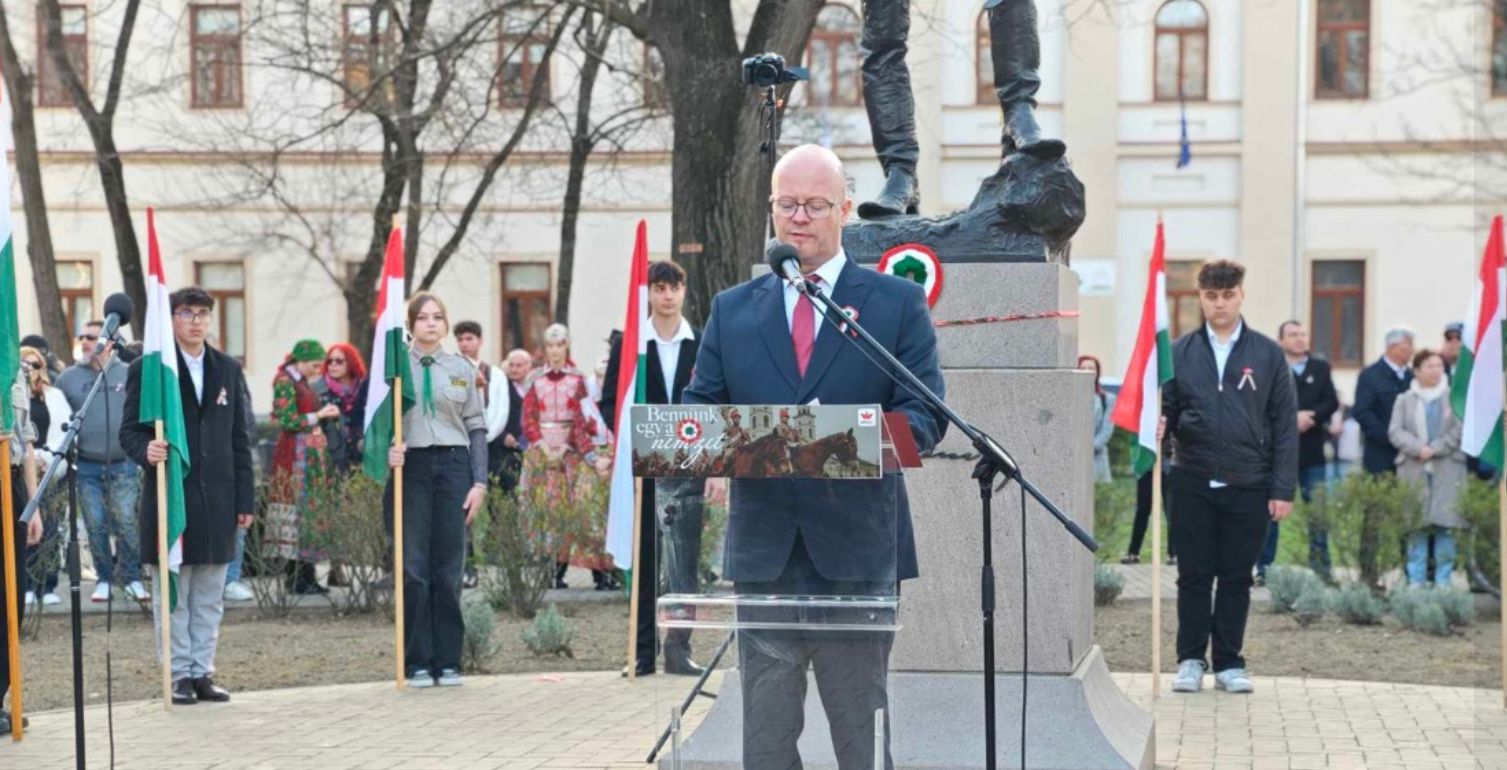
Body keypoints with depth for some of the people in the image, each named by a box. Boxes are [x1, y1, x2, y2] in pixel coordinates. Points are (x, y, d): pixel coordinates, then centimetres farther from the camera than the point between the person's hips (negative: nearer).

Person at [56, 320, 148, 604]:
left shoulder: (127, 374, 3)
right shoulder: (68, 378, 6)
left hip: (123, 465, -1)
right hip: (87, 466, 1)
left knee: (126, 523, -6)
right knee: (96, 526, 3)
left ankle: (131, 577, 6)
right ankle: (104, 579, 14)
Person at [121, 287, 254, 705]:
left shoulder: (228, 369, 12)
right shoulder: (147, 368, 0)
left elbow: (240, 439, 12)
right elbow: (130, 430, -1)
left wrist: (245, 499, 7)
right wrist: (145, 451, -25)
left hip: (217, 499, 4)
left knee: (210, 597, 8)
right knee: (173, 595, 2)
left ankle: (202, 673, 15)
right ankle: (180, 675, 9)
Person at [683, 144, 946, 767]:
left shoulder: (899, 303, 4)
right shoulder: (732, 310, 13)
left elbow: (926, 415, -3)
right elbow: (697, 407, 10)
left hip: (857, 552, -2)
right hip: (761, 552, 2)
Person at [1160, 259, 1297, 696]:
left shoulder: (1267, 354, 3)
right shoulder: (1180, 352, 5)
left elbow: (1284, 425, 3)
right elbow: (1166, 411, 8)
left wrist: (1283, 489, -3)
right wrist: (1158, 427, -17)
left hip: (1248, 486, 0)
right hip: (1193, 483, 0)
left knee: (1237, 578, 6)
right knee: (1193, 576, 5)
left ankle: (1229, 663, 16)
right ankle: (1190, 660, 14)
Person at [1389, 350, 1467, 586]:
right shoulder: (1404, 400, 12)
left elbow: (1460, 430, -2)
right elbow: (1395, 430, 2)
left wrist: (1435, 449, -12)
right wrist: (1418, 449, -14)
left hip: (1447, 471, -1)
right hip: (1413, 470, 1)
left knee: (1446, 524, -5)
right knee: (1415, 525, -1)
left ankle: (1443, 580, 0)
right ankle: (1416, 580, 3)